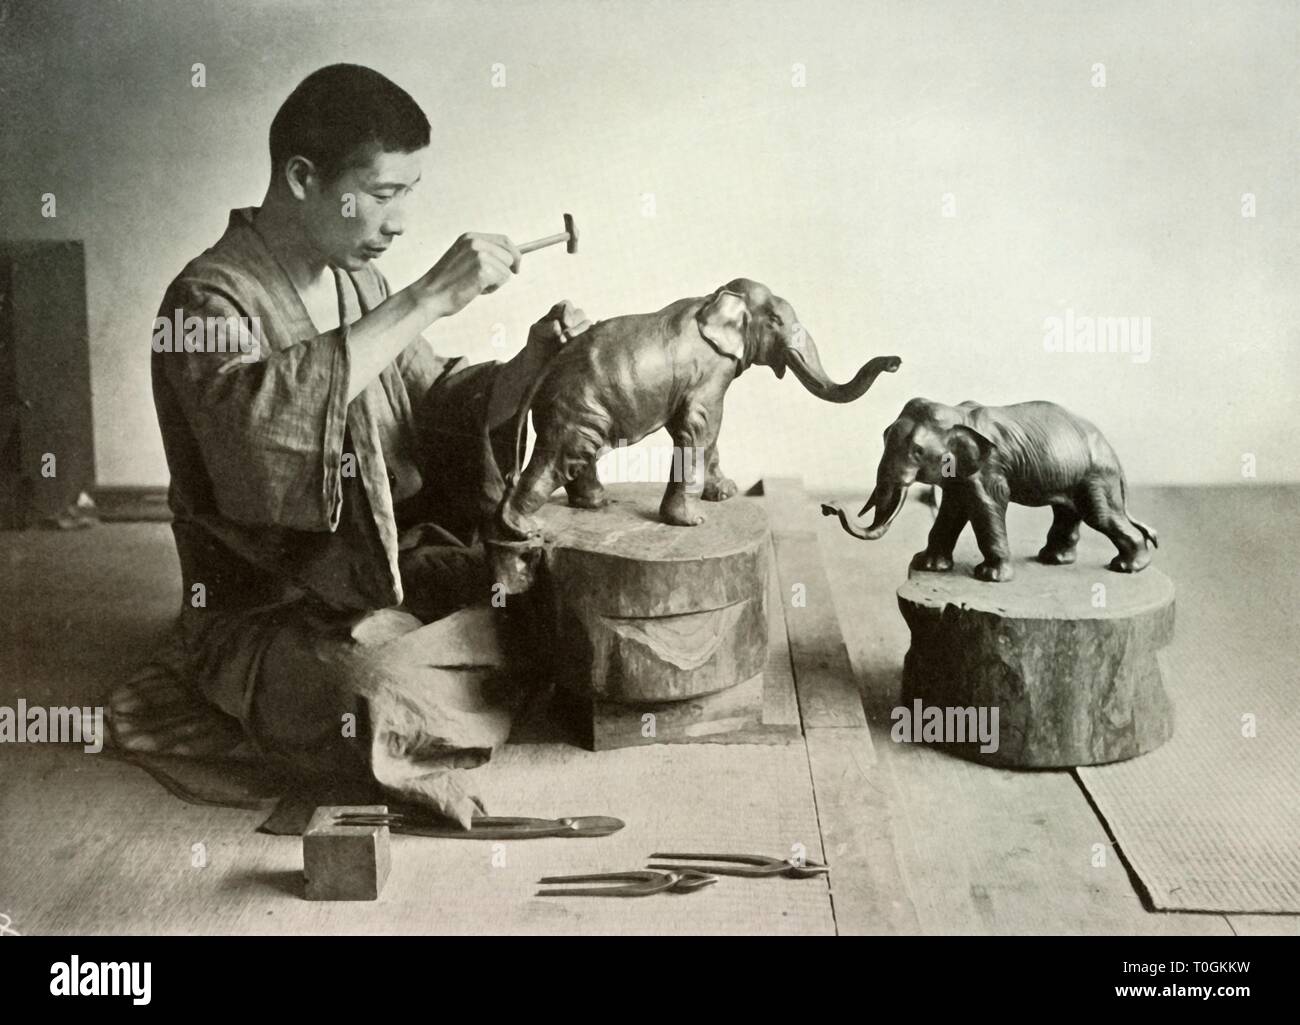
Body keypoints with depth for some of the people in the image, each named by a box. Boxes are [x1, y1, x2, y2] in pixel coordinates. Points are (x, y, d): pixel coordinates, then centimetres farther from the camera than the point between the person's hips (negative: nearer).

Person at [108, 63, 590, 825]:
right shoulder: (211, 298, -17)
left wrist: (527, 368, -8)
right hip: (269, 612, -7)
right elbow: (261, 418, -39)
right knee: (403, 705, -33)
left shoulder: (360, 282, 6)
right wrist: (429, 299, -36)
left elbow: (436, 407, 13)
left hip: (393, 574, 8)